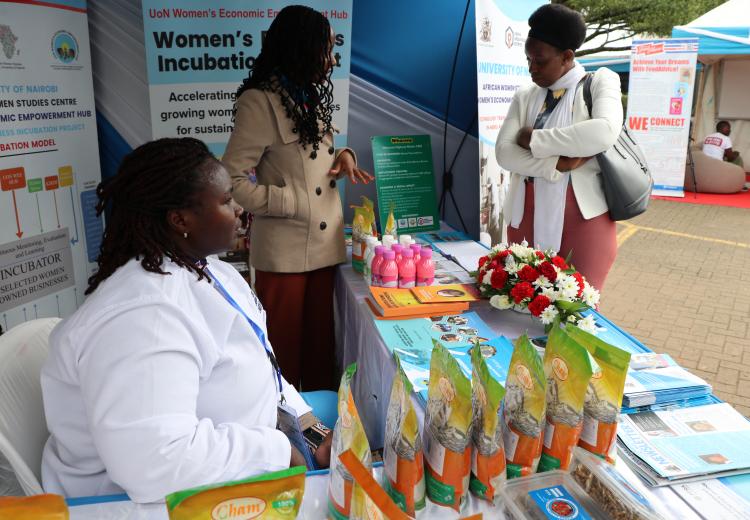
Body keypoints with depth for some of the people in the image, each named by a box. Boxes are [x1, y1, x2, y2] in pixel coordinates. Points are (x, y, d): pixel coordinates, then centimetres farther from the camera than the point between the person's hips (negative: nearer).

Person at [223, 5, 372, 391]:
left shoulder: (311, 96, 12)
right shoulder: (259, 101, -13)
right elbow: (232, 180, -17)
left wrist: (343, 155, 3)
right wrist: (292, 205, -19)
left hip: (324, 244, 7)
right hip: (284, 251, -7)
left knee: (321, 344, 16)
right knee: (284, 349, 8)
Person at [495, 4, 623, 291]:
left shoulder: (600, 82, 2)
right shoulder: (525, 96, 12)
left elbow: (603, 133, -19)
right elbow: (503, 151, -3)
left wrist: (534, 138, -11)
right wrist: (558, 164, -16)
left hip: (583, 215, -3)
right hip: (527, 214, 4)